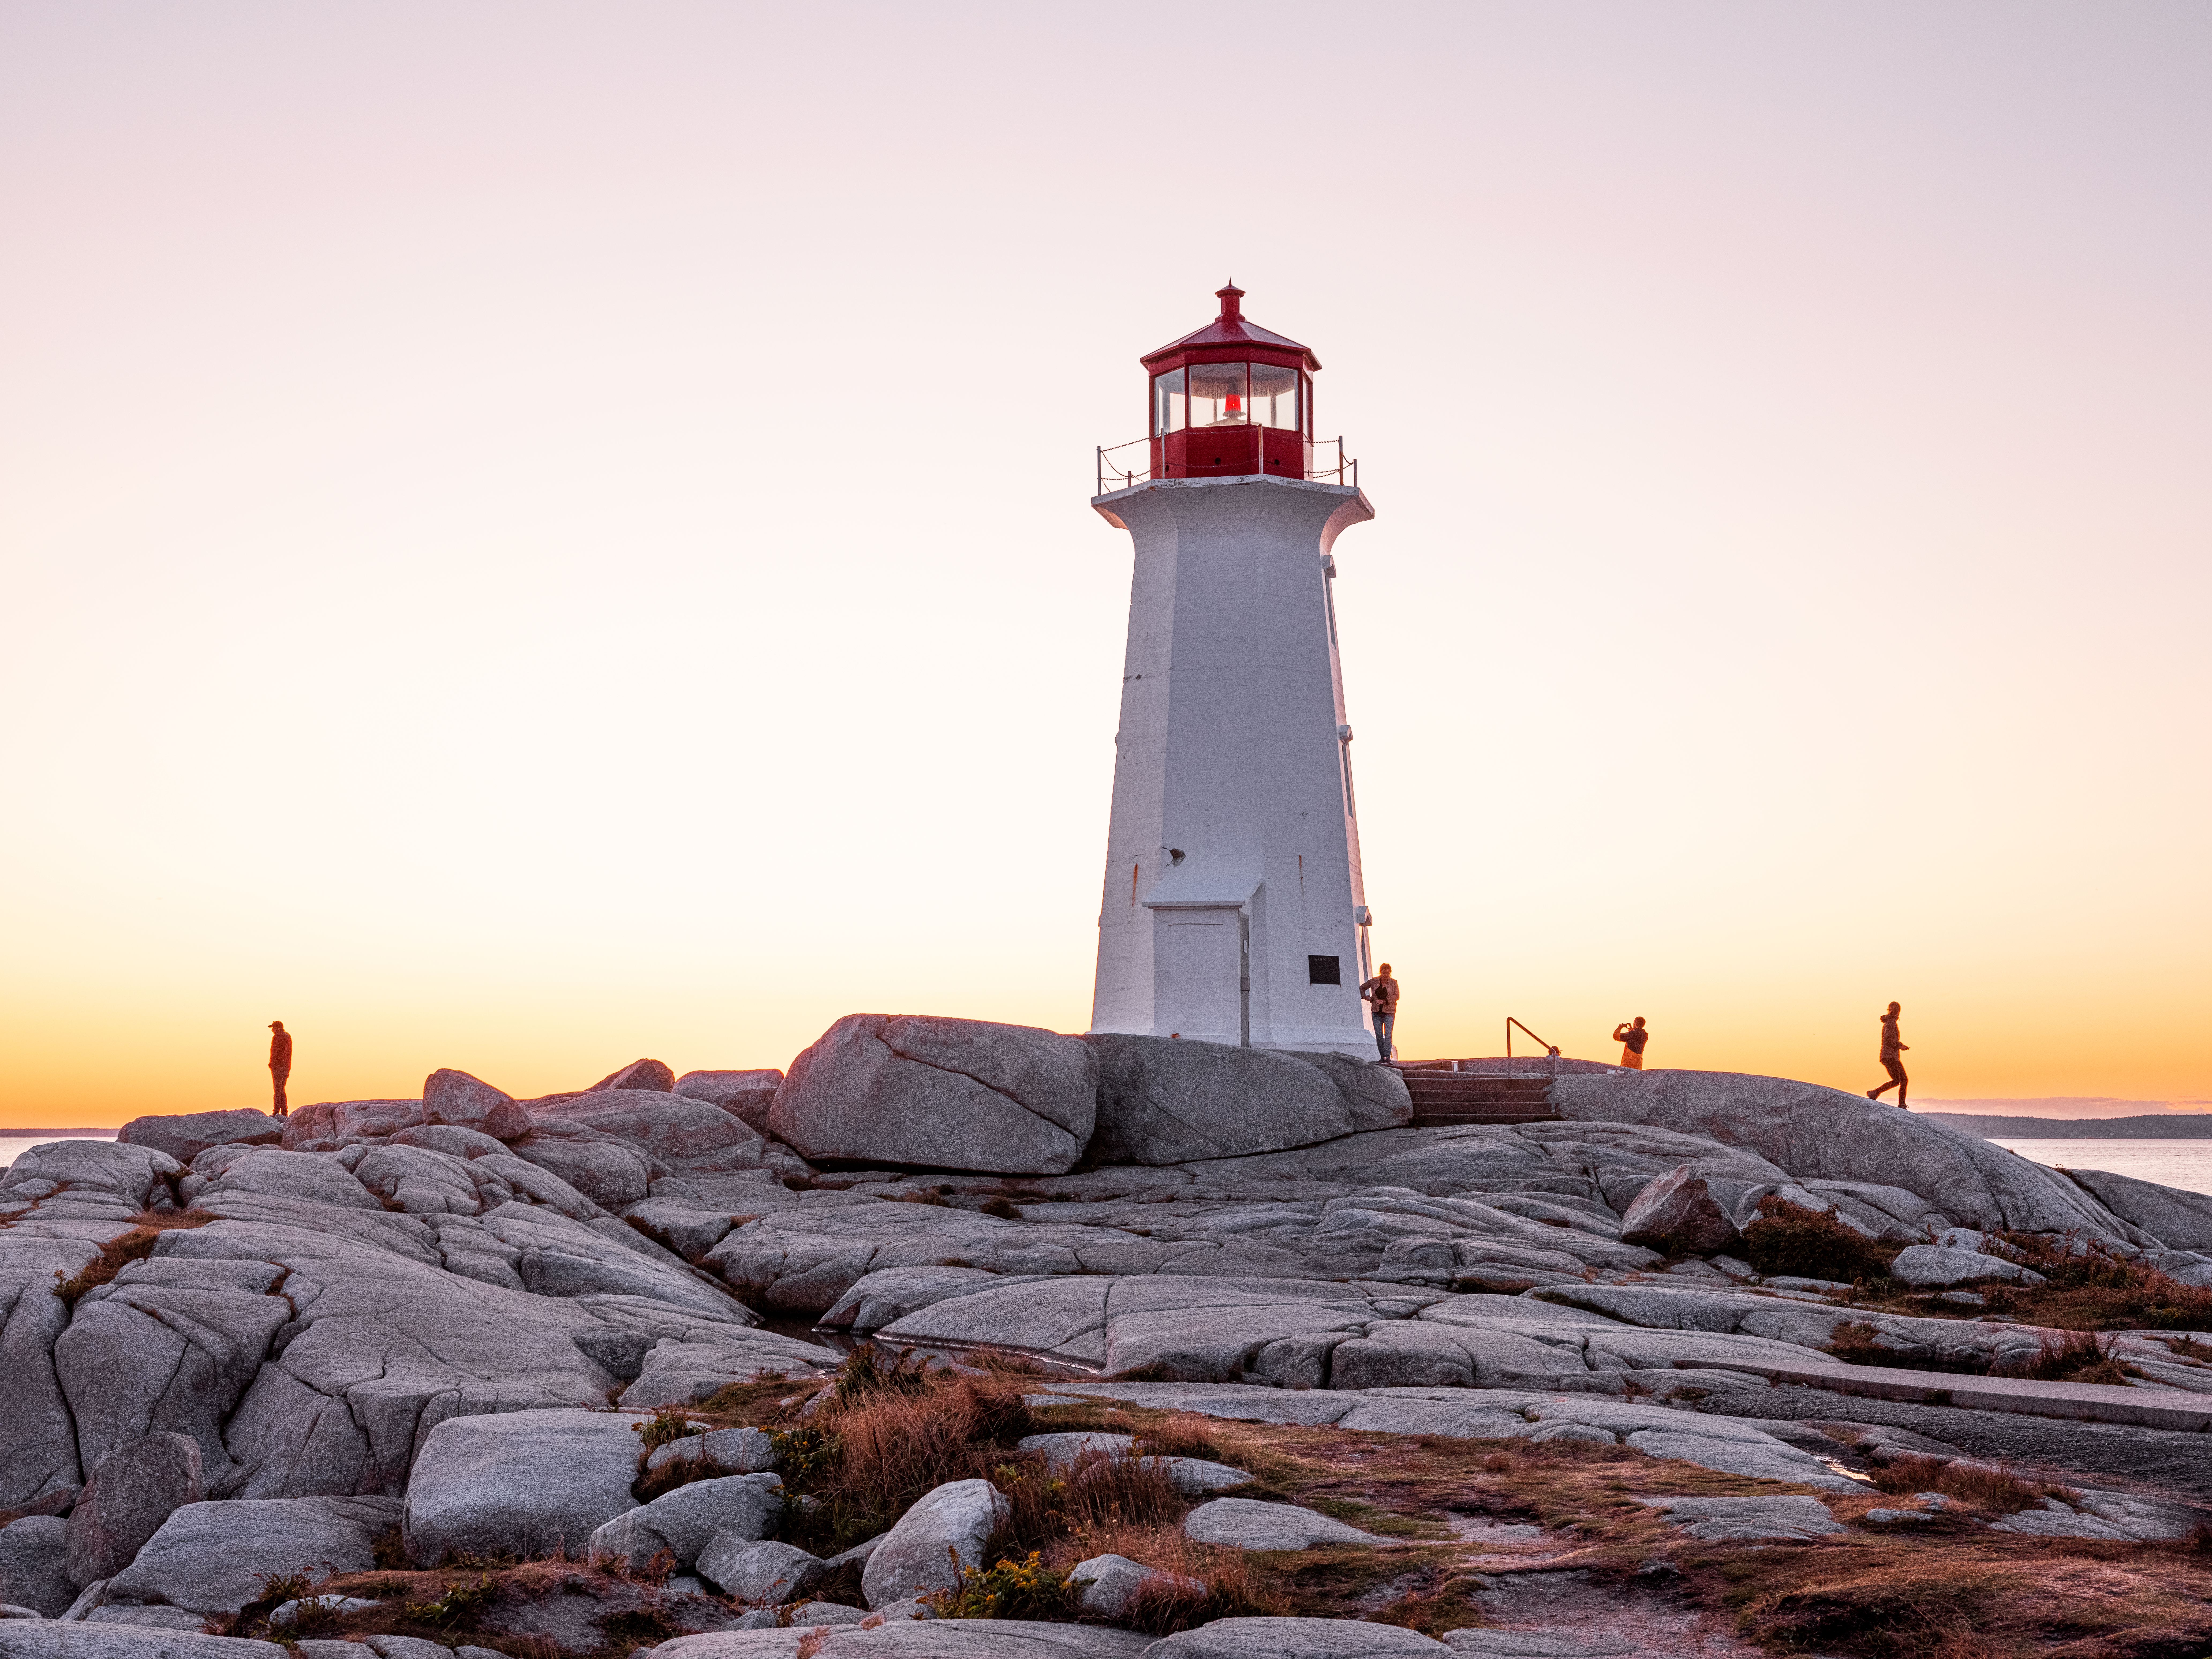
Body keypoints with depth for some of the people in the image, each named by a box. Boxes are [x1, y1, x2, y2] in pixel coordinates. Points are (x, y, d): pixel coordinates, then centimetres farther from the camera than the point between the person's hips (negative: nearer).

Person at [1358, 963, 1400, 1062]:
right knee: (1379, 1035, 1)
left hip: (1389, 1012, -3)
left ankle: (1387, 1057, -29)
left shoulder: (1394, 983, -4)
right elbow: (1362, 988, 16)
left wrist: (1384, 1001, -24)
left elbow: (1396, 997, -14)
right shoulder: (1374, 981, 2)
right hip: (1377, 1012, 3)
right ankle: (1383, 1058, 9)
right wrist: (1364, 997, -3)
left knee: (1388, 1034, -18)